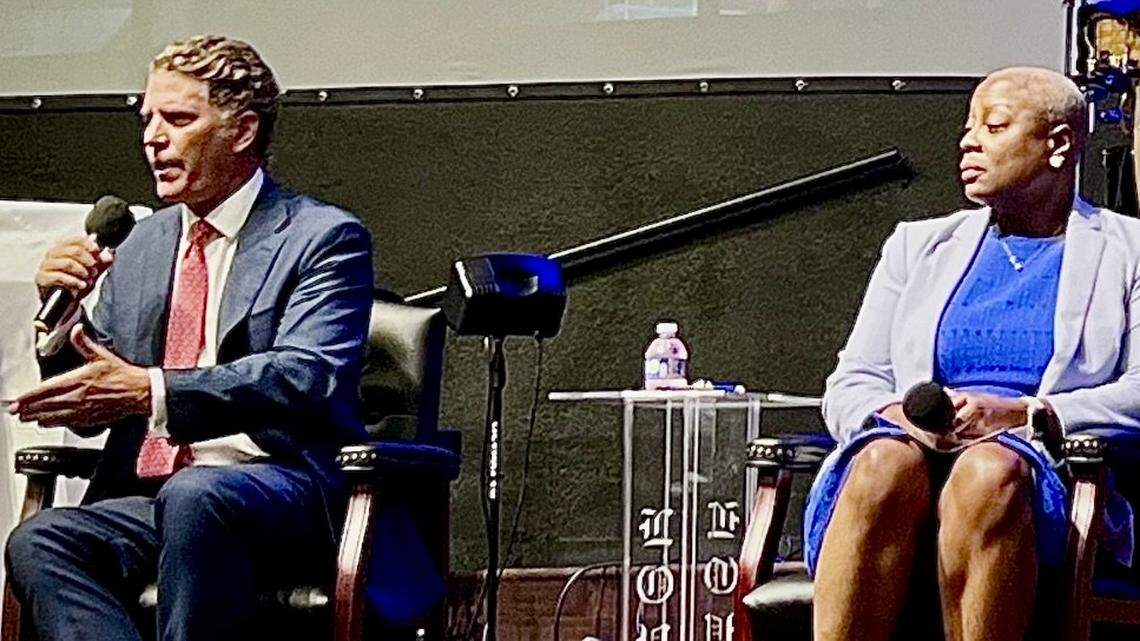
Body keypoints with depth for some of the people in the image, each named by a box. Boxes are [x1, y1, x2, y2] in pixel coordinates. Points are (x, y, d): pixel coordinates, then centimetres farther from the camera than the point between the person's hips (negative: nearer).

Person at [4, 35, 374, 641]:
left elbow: (308, 376, -16)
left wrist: (152, 392, -26)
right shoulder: (142, 243, 20)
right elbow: (90, 406, 22)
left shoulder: (324, 238, 2)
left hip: (283, 489, -5)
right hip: (145, 496, 6)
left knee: (193, 497, -38)